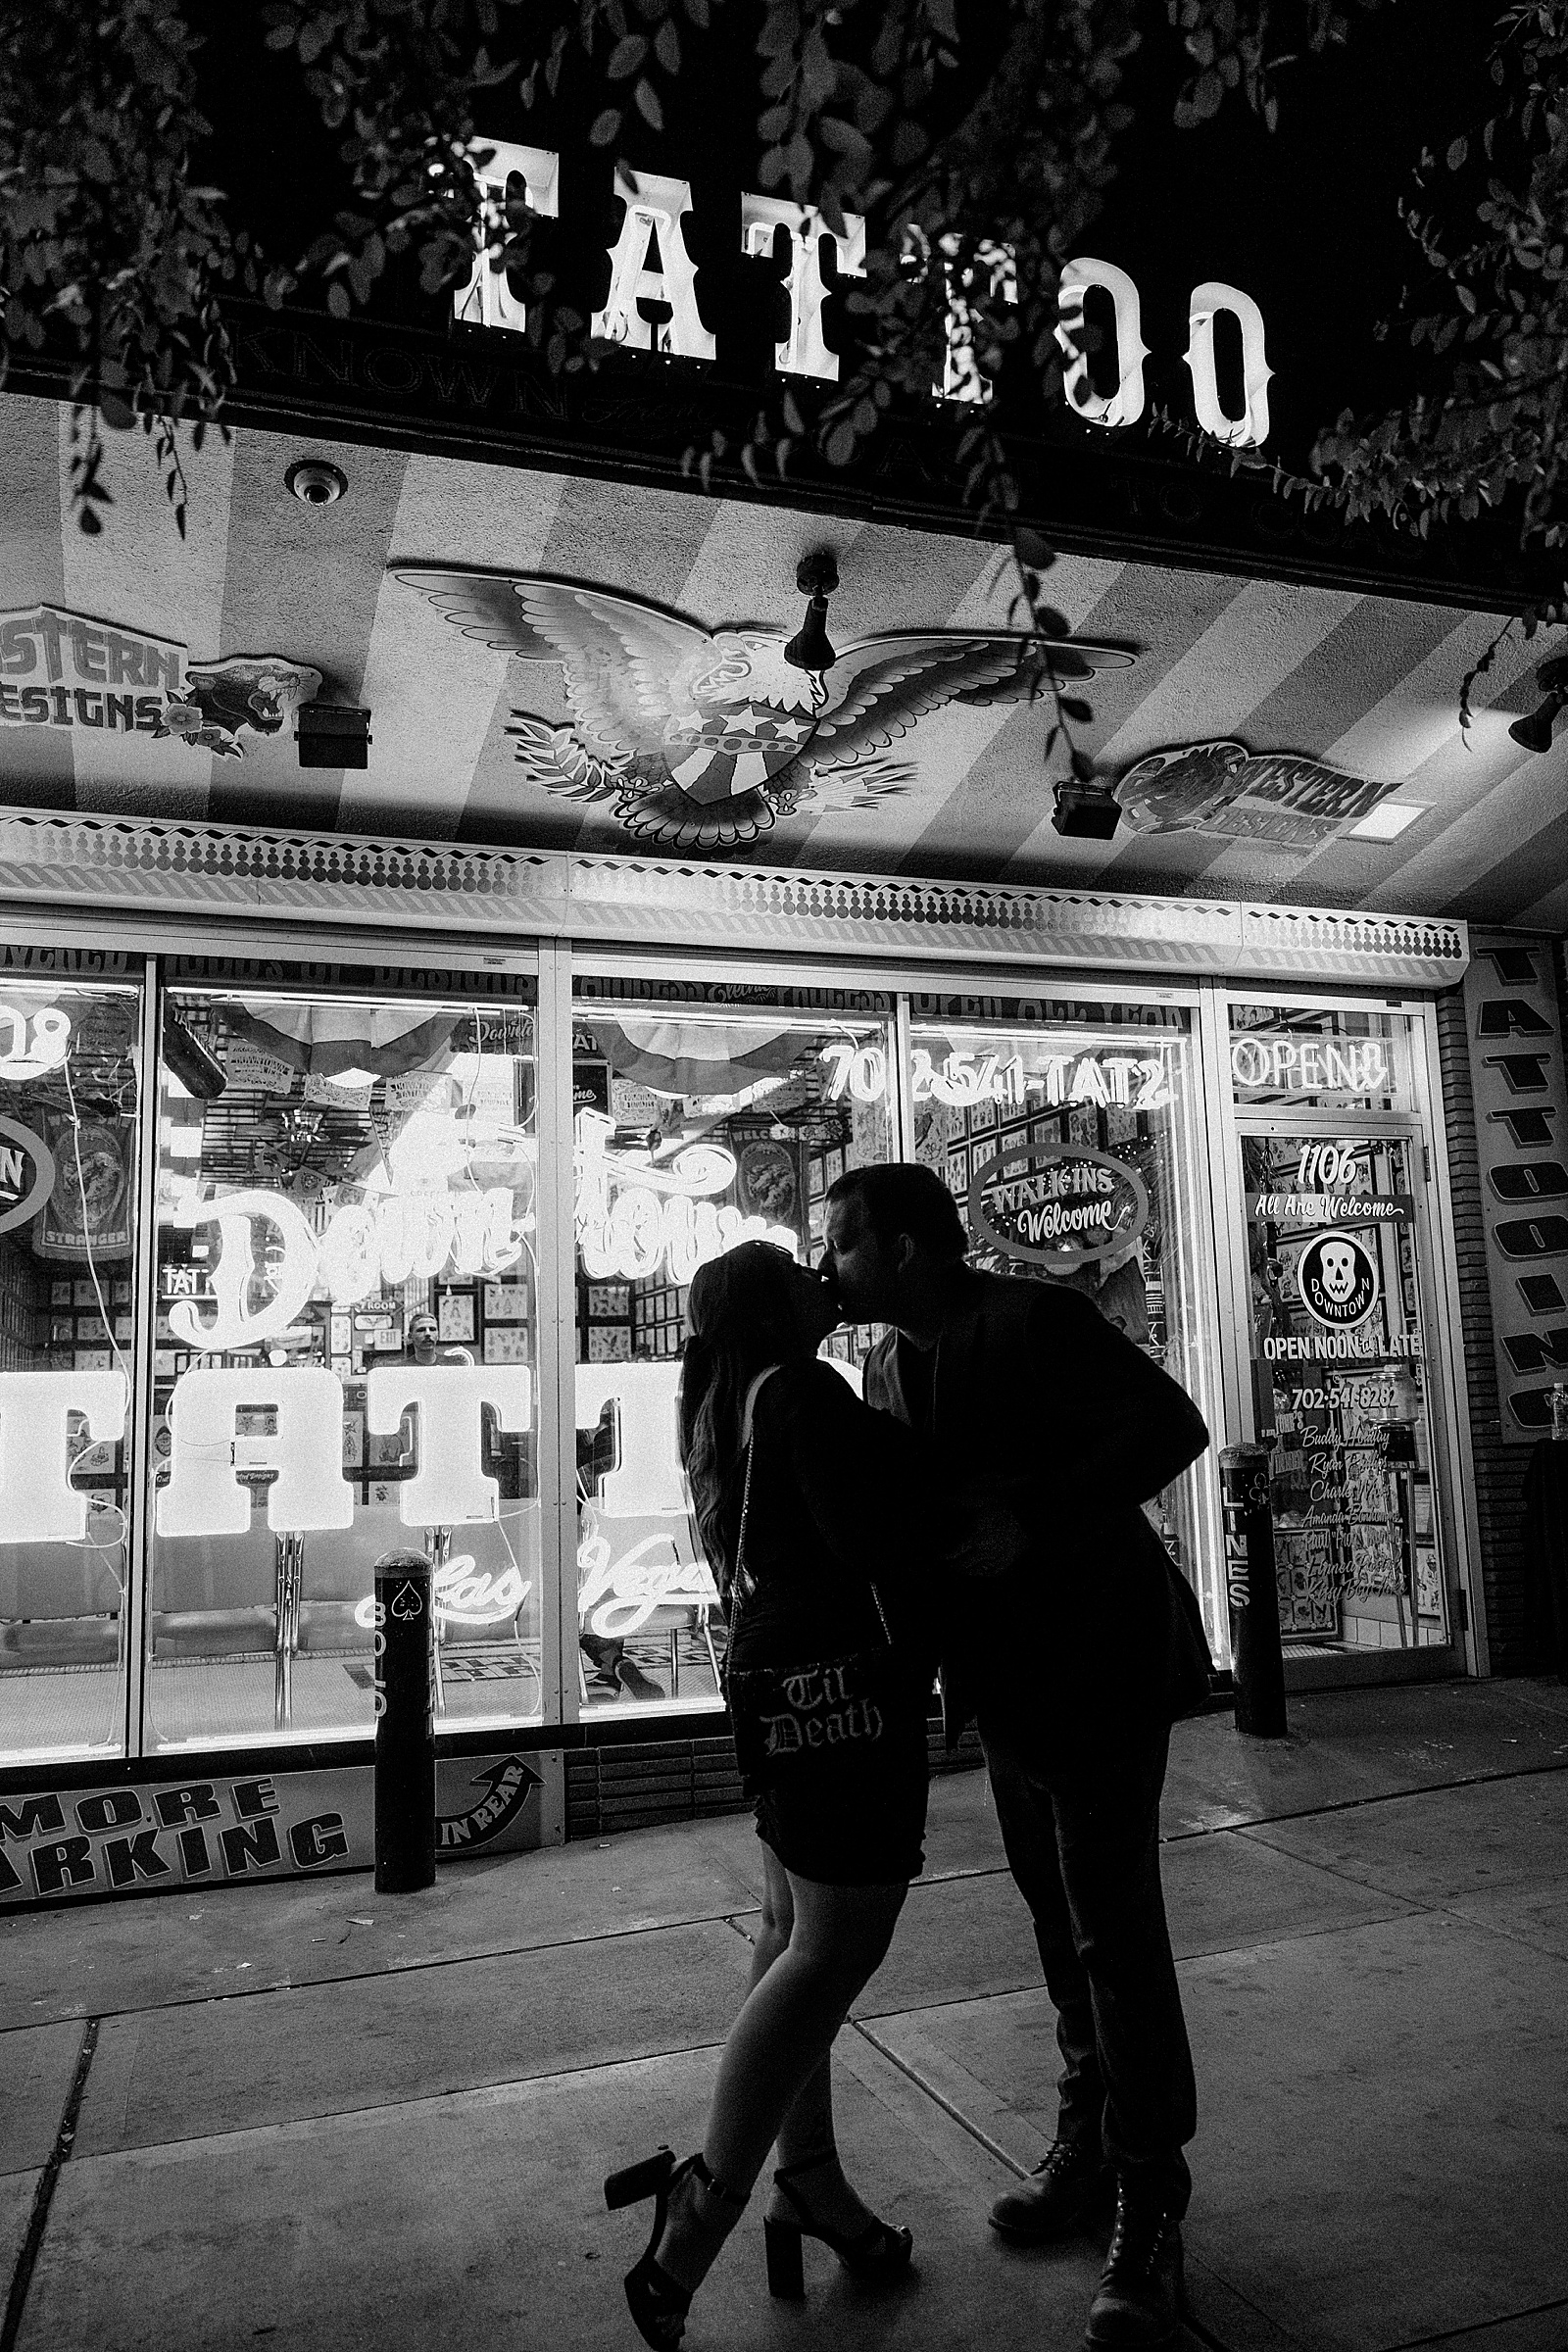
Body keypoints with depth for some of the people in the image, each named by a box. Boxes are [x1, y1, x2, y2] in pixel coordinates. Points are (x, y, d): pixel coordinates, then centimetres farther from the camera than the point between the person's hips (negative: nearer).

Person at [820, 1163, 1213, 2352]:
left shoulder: (1036, 1320, -19)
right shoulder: (891, 1364, 5)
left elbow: (1171, 1425, -25)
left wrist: (1028, 1525, -29)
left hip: (1099, 1671, -8)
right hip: (1009, 1682, 8)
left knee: (1115, 1937, -1)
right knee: (1059, 1921, 19)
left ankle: (1152, 2214, 15)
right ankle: (1089, 2148, 37)